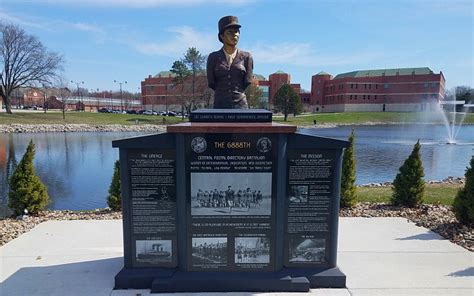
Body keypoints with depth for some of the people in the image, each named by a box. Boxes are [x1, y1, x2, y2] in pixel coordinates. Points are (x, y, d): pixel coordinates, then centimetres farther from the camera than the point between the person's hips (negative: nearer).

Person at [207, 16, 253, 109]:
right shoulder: (213, 57, 6)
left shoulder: (246, 57, 6)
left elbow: (247, 83, 5)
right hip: (220, 106, 0)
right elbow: (211, 83, 6)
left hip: (240, 105, 0)